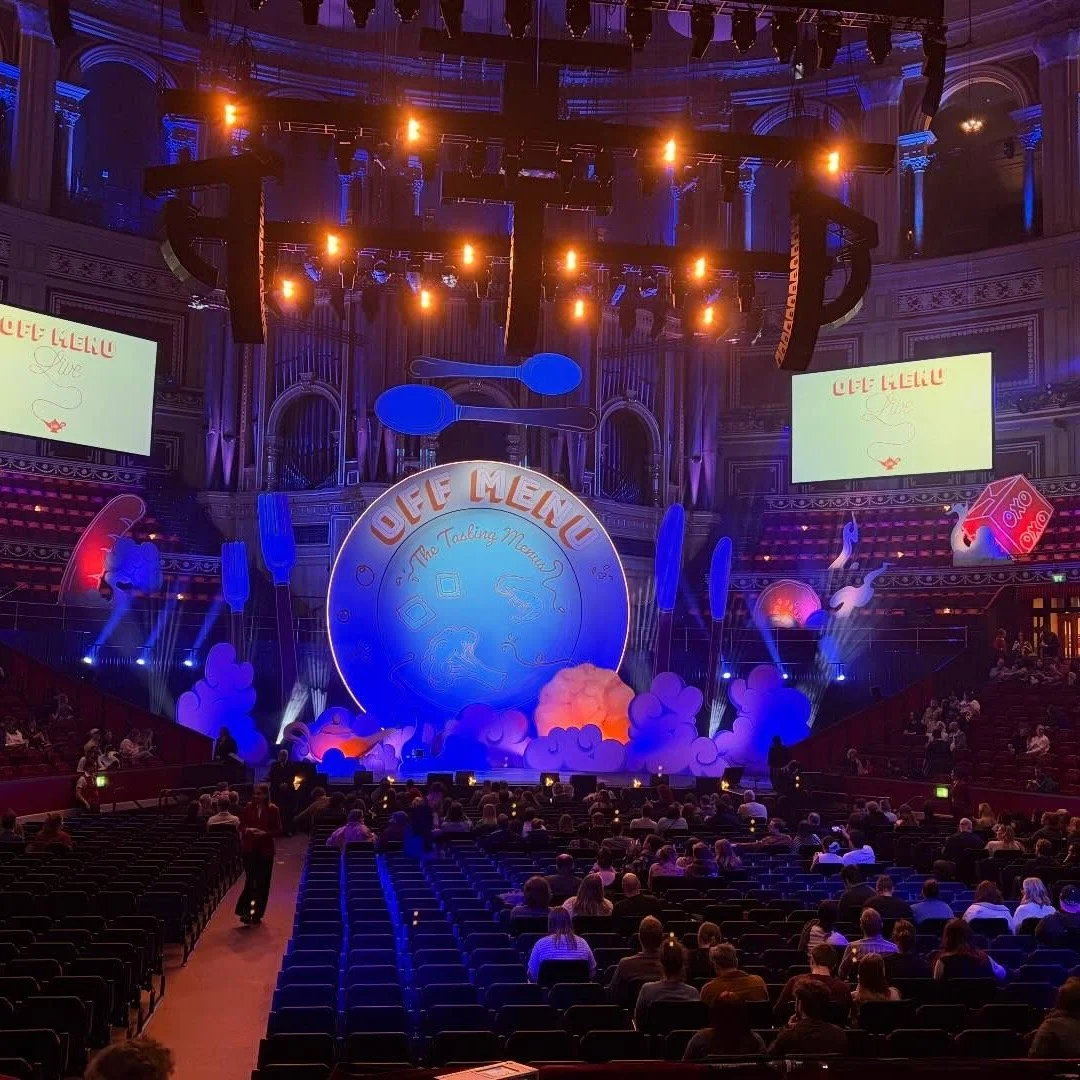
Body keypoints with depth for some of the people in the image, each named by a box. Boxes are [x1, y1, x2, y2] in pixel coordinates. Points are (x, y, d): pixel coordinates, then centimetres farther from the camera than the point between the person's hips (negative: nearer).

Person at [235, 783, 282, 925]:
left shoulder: (273, 809, -4)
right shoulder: (249, 807, 2)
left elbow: (278, 830, -4)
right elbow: (241, 825, 7)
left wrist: (265, 833, -19)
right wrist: (247, 830, -14)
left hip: (265, 850, 0)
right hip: (250, 849, 0)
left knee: (263, 883, 6)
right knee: (250, 880, -9)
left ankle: (258, 914, 18)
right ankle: (245, 911, 0)